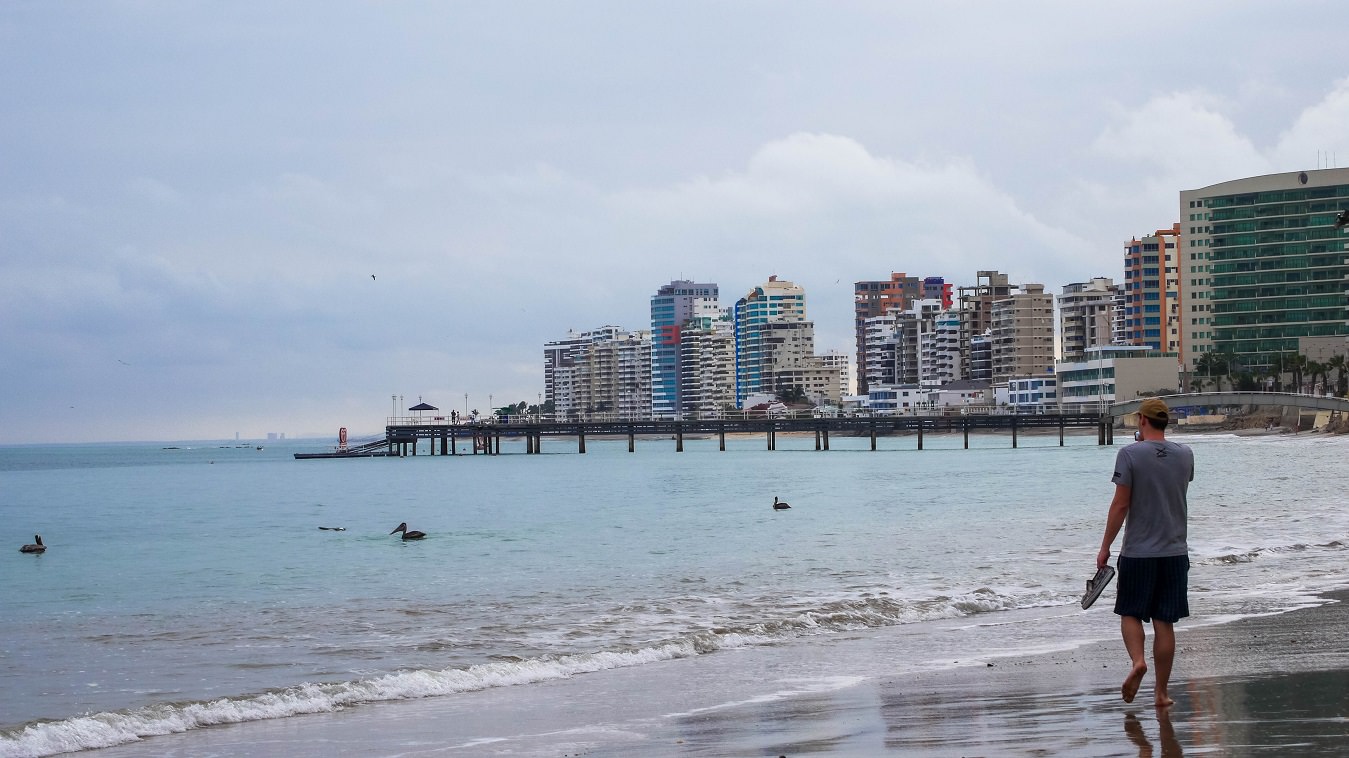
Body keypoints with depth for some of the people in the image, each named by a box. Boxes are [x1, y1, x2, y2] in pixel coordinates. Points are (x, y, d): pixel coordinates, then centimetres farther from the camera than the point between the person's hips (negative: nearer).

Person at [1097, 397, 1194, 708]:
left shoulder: (1130, 454, -10)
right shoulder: (1185, 455, 4)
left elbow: (1121, 504, -11)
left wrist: (1105, 546, -3)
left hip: (1138, 552, -3)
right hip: (1175, 551, 3)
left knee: (1130, 613, 11)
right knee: (1164, 622, 7)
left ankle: (1138, 660, -15)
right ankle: (1161, 691, 8)